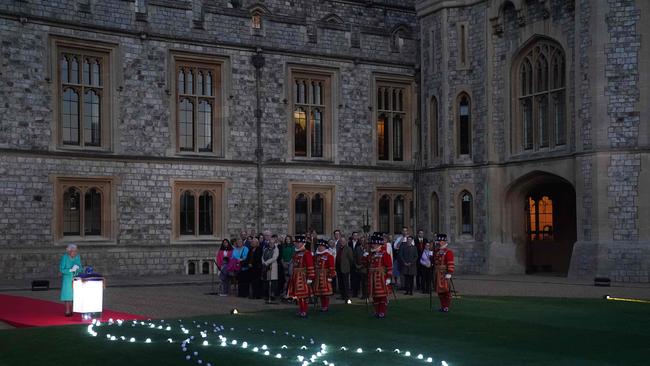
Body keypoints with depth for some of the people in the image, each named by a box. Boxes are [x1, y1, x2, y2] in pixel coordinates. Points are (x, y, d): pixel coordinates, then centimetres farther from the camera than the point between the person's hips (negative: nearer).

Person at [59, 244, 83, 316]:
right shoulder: (64, 257, -11)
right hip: (67, 278, -4)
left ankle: (72, 310, 8)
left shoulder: (77, 257, 2)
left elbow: (80, 268, 8)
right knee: (68, 294, -4)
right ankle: (67, 311, 1)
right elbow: (61, 270, -12)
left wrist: (78, 268, -15)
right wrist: (71, 270, -24)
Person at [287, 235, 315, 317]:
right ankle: (300, 311, 18)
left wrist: (310, 278, -17)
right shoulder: (296, 253, 15)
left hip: (303, 276, -8)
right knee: (298, 294, 10)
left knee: (303, 295, -5)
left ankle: (304, 312, -1)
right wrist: (292, 277, 20)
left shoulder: (306, 253, -9)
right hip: (295, 277, 8)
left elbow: (310, 266, -13)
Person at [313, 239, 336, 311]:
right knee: (319, 291, 7)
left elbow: (331, 267, -9)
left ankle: (326, 306, 3)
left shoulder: (329, 256, -5)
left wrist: (330, 276, -13)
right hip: (317, 276, 6)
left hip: (325, 276, -6)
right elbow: (314, 266, 17)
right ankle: (323, 306, 16)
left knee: (325, 291, -5)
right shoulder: (316, 256, 13)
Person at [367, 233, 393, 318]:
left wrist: (388, 278, -13)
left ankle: (383, 312, 4)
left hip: (382, 278, -6)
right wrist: (365, 257, 5)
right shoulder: (371, 255, 13)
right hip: (373, 279, 6)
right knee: (375, 296, 9)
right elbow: (367, 265, 21)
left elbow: (389, 267, -9)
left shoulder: (384, 255, -7)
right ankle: (377, 311, 18)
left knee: (382, 296, -2)